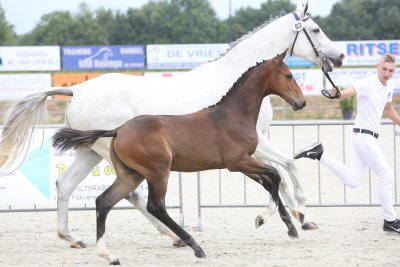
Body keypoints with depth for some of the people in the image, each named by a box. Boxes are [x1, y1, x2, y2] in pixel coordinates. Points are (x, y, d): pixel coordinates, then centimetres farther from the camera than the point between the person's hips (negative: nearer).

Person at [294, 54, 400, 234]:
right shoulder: (367, 84, -15)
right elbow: (348, 92, -31)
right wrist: (335, 93, -53)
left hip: (368, 138, 9)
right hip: (364, 136, -9)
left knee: (352, 181, 7)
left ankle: (318, 154, 13)